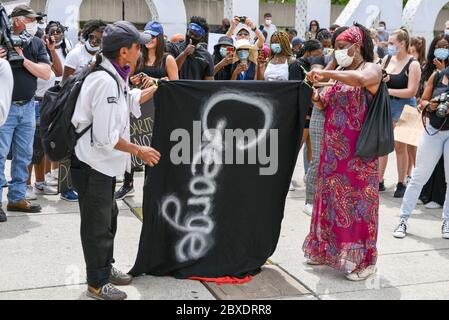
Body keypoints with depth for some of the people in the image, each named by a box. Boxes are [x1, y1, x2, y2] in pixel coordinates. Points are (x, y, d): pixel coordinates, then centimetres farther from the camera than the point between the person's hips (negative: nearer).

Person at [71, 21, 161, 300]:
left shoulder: (114, 76, 6)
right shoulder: (106, 82, -25)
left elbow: (130, 102, 25)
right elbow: (107, 137, -27)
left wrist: (157, 88, 22)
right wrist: (139, 151, -16)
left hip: (103, 164, 10)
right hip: (91, 165, -10)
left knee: (109, 217, 21)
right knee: (97, 225, 3)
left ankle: (106, 268, 38)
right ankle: (97, 283, 18)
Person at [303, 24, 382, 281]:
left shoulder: (372, 69, -7)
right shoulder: (341, 73, 13)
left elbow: (361, 79, -32)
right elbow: (330, 106, 17)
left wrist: (325, 74, -28)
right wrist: (317, 99, -4)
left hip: (358, 151, -7)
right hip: (334, 149, 7)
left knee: (357, 200, -3)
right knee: (332, 197, 12)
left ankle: (362, 259, 7)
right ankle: (329, 249, 25)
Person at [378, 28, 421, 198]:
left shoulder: (413, 64, -10)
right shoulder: (387, 58, 5)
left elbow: (411, 91, -17)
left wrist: (388, 90, -19)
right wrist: (380, 80, -11)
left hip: (403, 107, -5)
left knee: (399, 147, 3)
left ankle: (402, 184, 15)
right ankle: (379, 181, 16)